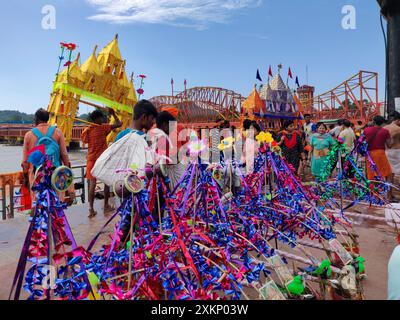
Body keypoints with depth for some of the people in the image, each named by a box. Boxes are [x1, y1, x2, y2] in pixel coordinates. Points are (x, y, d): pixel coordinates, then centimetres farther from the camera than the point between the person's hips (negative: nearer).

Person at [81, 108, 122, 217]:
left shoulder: (87, 130, 2)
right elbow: (119, 124, -8)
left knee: (92, 184, 5)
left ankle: (91, 209, 2)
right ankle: (106, 206, 17)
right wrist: (113, 114, 5)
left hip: (91, 159, 4)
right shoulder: (103, 128, -8)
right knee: (107, 182, 11)